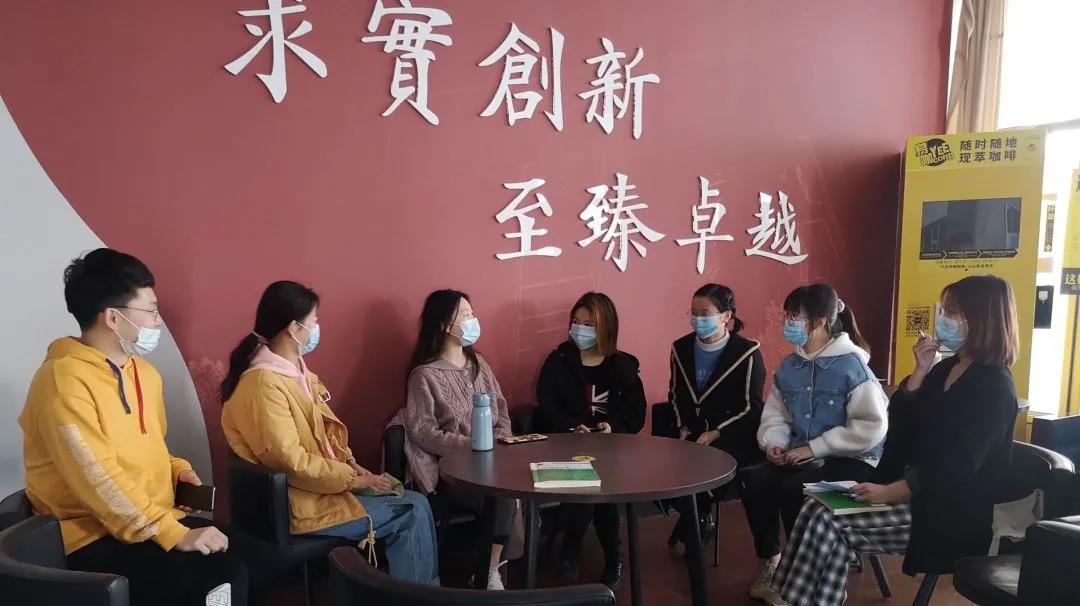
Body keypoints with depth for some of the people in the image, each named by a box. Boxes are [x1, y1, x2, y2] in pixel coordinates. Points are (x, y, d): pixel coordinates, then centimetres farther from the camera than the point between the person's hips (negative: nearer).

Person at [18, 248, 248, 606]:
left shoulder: (144, 372, 13)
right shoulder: (64, 380, -15)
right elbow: (98, 480, -23)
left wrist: (175, 469, 7)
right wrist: (175, 534, -26)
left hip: (153, 520, 8)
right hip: (94, 536, -7)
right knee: (215, 574, -27)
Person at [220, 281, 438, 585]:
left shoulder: (294, 369, 9)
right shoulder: (265, 384, -22)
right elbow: (290, 462, -25)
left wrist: (349, 464, 2)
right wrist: (350, 478, -17)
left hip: (323, 483, 9)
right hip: (301, 503, -9)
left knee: (416, 503, 0)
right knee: (412, 513, -8)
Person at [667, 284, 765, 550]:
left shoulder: (747, 352, -7)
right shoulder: (681, 348, 8)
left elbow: (752, 407, -9)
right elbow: (675, 396, 15)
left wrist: (716, 433, -19)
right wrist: (684, 428, -2)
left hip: (734, 437, -4)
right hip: (693, 433, 4)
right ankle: (700, 519, 5)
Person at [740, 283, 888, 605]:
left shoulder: (852, 365, -16)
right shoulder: (788, 367, 6)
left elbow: (871, 427, -21)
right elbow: (774, 415, 11)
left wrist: (815, 447, -21)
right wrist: (774, 442, -12)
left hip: (851, 461, -6)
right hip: (802, 455, 6)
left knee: (793, 490, -30)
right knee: (753, 480, -18)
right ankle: (770, 560, 3)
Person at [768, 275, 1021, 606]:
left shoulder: (993, 385, -14)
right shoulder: (946, 368, 13)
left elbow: (958, 467, -22)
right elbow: (900, 425, 8)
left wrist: (891, 492, -24)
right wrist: (920, 371, -1)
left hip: (951, 512, -8)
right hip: (919, 494, 8)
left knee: (829, 523, -21)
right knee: (816, 509, -10)